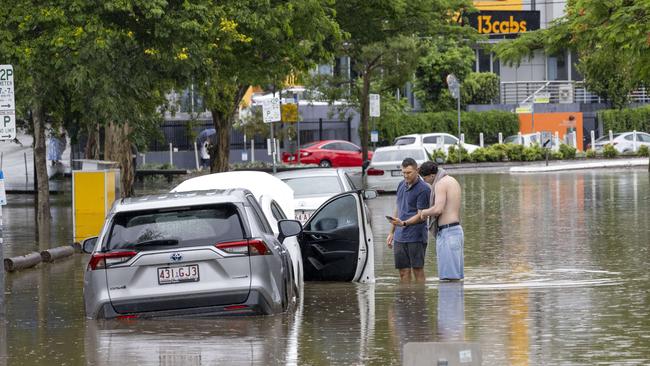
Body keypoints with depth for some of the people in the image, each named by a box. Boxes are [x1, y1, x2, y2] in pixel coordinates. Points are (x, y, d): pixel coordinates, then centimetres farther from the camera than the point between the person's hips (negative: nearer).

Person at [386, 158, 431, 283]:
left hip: (416, 236, -7)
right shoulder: (401, 185, 14)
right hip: (400, 237, 7)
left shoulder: (423, 189, -9)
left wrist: (404, 223, -27)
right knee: (403, 271, 6)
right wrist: (391, 232, 21)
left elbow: (421, 215, -12)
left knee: (417, 270, -5)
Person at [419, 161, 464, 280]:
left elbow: (438, 209, -24)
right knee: (455, 278, 10)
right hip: (456, 230, 10)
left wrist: (424, 212, -4)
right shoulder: (453, 181, 18)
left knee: (449, 277, -11)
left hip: (447, 233, -10)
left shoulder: (441, 184, -12)